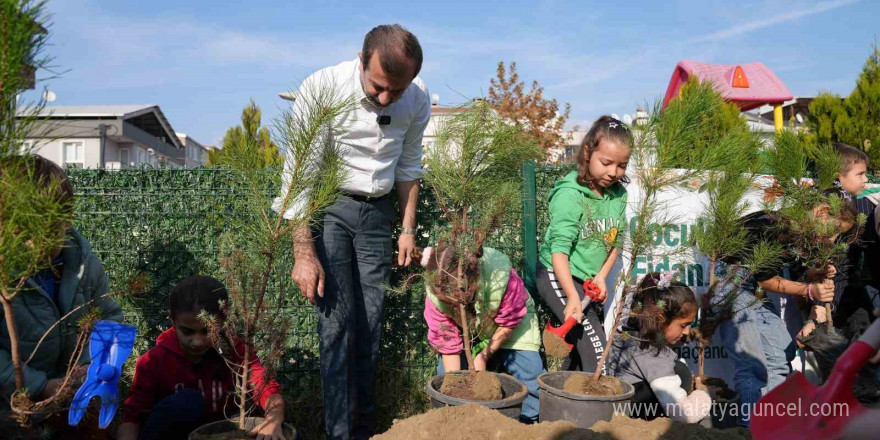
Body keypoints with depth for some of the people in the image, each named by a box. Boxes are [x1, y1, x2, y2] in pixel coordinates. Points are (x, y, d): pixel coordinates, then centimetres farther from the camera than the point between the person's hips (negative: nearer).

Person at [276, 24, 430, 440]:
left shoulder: (418, 99, -7)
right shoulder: (323, 87, -22)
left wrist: (408, 229, 9)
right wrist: (303, 251, -22)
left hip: (376, 211, 4)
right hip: (326, 207, -3)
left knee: (370, 323, 4)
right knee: (337, 320, -10)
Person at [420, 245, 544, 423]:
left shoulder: (500, 275, -41)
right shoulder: (436, 295, -33)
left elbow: (509, 323, -22)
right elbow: (448, 344, -21)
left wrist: (484, 356, -20)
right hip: (469, 330, 2)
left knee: (530, 373, -15)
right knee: (445, 373, -14)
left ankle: (529, 421, 9)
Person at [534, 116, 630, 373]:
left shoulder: (618, 195, 2)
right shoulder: (570, 195, -19)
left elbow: (615, 241, 10)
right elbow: (559, 248, -25)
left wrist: (602, 276, -3)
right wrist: (572, 297, -32)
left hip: (588, 281, 7)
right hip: (557, 276, -7)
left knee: (579, 348, 13)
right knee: (595, 346, -14)